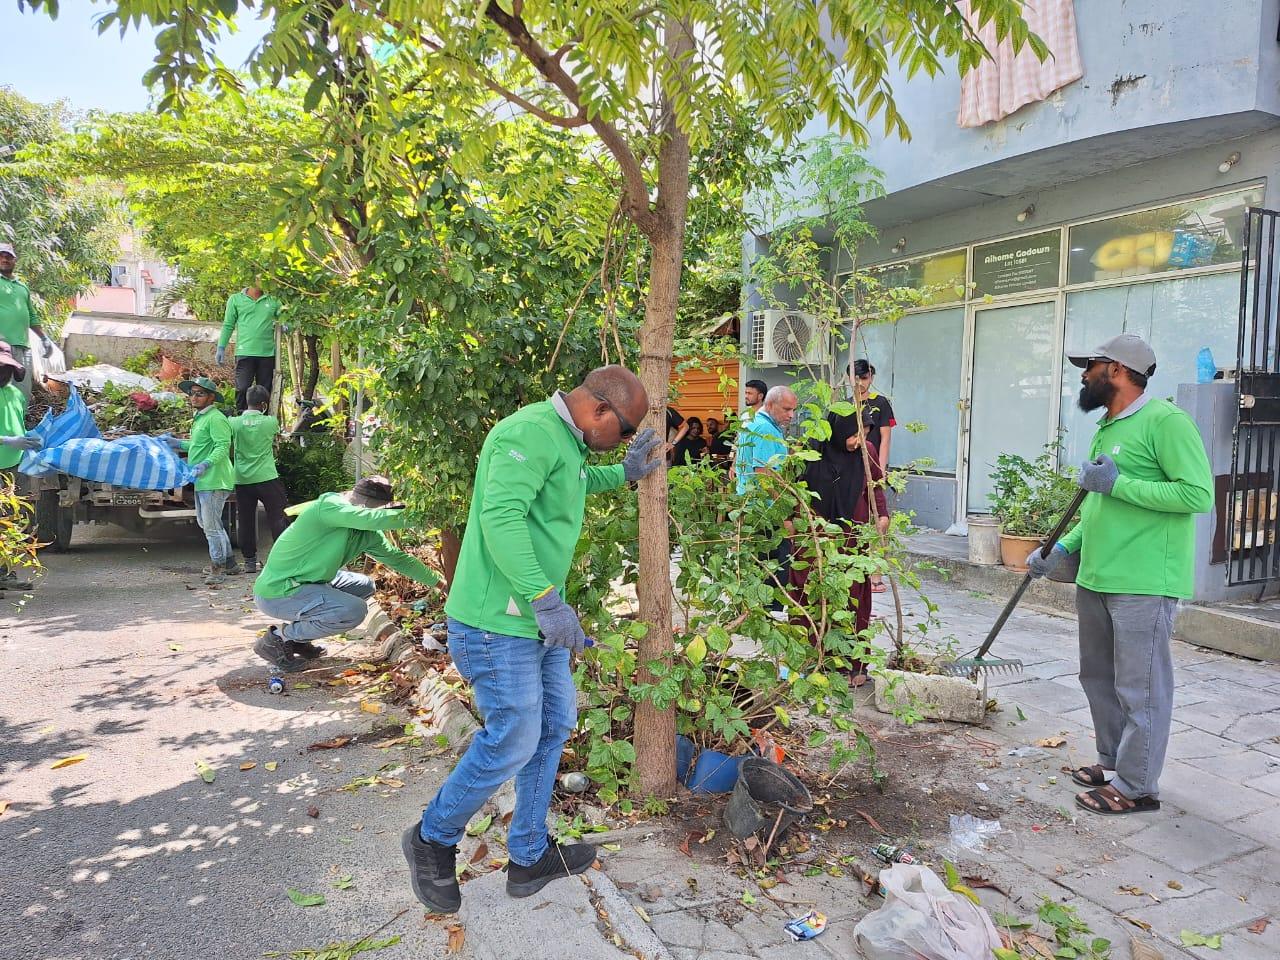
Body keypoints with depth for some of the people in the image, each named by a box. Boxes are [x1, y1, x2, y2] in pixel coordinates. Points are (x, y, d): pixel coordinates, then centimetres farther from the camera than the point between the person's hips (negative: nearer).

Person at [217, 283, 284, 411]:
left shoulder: (273, 301, 10)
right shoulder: (235, 299, 7)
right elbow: (228, 325, 9)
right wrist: (221, 348, 2)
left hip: (268, 353, 2)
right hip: (244, 352, -2)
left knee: (265, 391, 6)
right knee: (242, 388, -8)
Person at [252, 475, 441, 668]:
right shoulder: (329, 505, -23)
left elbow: (398, 558, 11)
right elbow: (374, 519, -38)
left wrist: (439, 581, 11)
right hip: (276, 593, -9)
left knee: (365, 586, 16)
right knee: (354, 610, -21)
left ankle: (297, 635, 13)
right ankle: (277, 638, -4)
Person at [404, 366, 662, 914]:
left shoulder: (566, 439, 12)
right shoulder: (532, 431, -21)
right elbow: (501, 515, -32)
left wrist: (625, 472, 22)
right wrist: (546, 600, -33)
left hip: (538, 619, 11)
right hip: (498, 623, -10)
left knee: (556, 725, 16)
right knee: (513, 742, -1)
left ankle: (530, 856, 31)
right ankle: (433, 840, 24)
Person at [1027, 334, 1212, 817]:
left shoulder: (1166, 422, -12)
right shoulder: (1107, 429, 16)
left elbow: (1199, 494, -20)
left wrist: (1119, 484, -20)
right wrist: (1062, 548, 12)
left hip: (1143, 583, -9)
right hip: (1096, 578, 9)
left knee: (1140, 690, 2)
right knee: (1099, 678, 18)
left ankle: (1136, 787, 14)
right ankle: (1113, 762, 34)